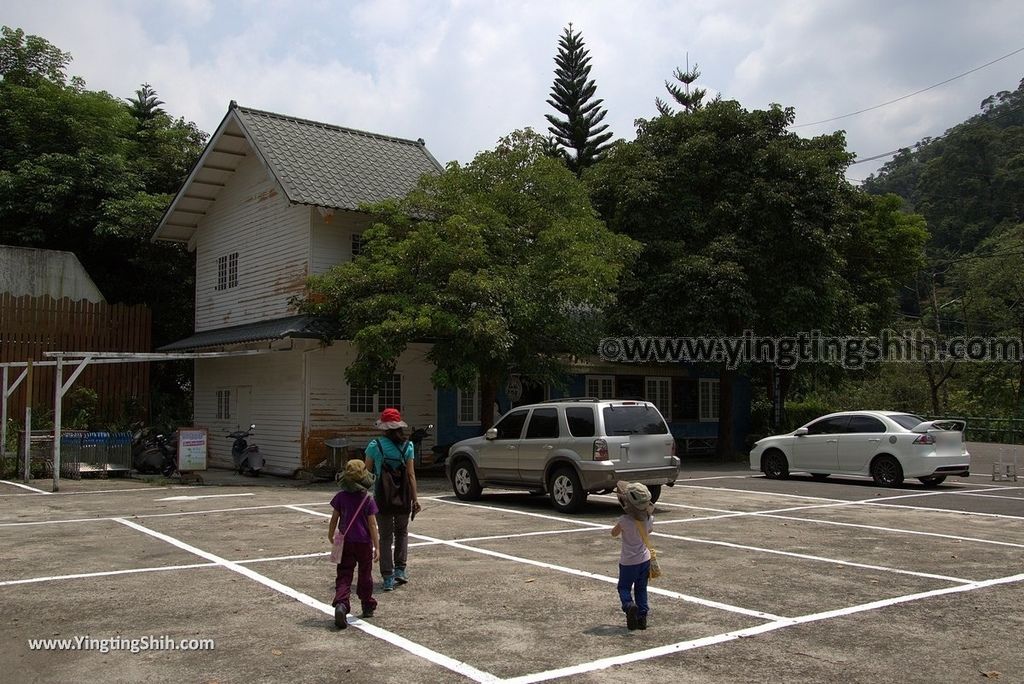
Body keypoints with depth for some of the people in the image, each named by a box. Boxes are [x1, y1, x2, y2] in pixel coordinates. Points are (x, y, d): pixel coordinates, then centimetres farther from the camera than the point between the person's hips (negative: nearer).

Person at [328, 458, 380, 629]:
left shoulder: (341, 497, -4)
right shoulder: (368, 500, -10)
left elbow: (334, 519, 3)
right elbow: (372, 524, -9)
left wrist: (331, 535, 21)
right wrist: (377, 546, -5)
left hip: (346, 543, 1)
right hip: (364, 543, -1)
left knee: (344, 576, 0)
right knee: (365, 575, 15)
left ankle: (341, 604, -23)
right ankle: (368, 607, 27)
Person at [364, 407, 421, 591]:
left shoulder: (375, 446, -7)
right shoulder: (407, 446, -5)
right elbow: (411, 474, -5)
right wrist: (415, 499, 0)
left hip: (383, 496, -1)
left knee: (385, 536, 9)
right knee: (402, 532, 22)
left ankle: (388, 578, 6)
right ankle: (400, 570, 13)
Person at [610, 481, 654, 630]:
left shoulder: (625, 521, -23)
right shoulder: (649, 518, -8)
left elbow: (614, 533, -5)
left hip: (628, 562, -4)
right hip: (645, 559, 4)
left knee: (624, 587, 11)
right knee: (641, 589, 16)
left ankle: (629, 605, -16)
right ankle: (642, 617, 14)